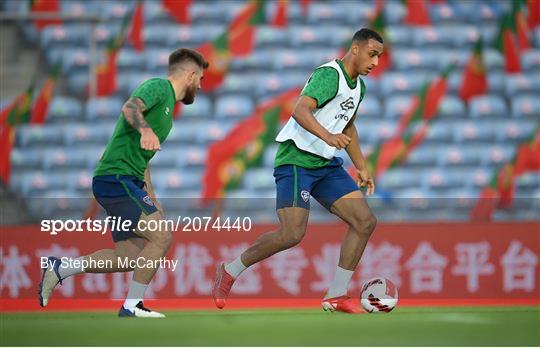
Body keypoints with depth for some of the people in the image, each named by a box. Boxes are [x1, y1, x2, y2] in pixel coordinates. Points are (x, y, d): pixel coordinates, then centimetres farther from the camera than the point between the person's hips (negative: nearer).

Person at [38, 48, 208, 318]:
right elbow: (131, 107, -29)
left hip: (128, 183, 10)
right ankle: (132, 307, -9)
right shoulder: (158, 87, -6)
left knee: (130, 257, 4)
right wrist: (145, 130, -49)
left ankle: (58, 268, 11)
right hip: (116, 177, -10)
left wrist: (151, 198, 26)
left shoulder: (167, 103, 24)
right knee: (161, 237, -16)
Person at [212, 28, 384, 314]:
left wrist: (361, 168, 30)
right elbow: (300, 111, -30)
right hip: (296, 159, -9)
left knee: (365, 221, -4)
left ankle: (336, 296, 2)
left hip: (326, 164, 9)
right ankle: (230, 272, 3)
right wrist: (327, 136, -45)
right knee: (292, 234, -19)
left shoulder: (358, 86, 14)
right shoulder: (329, 75, -16)